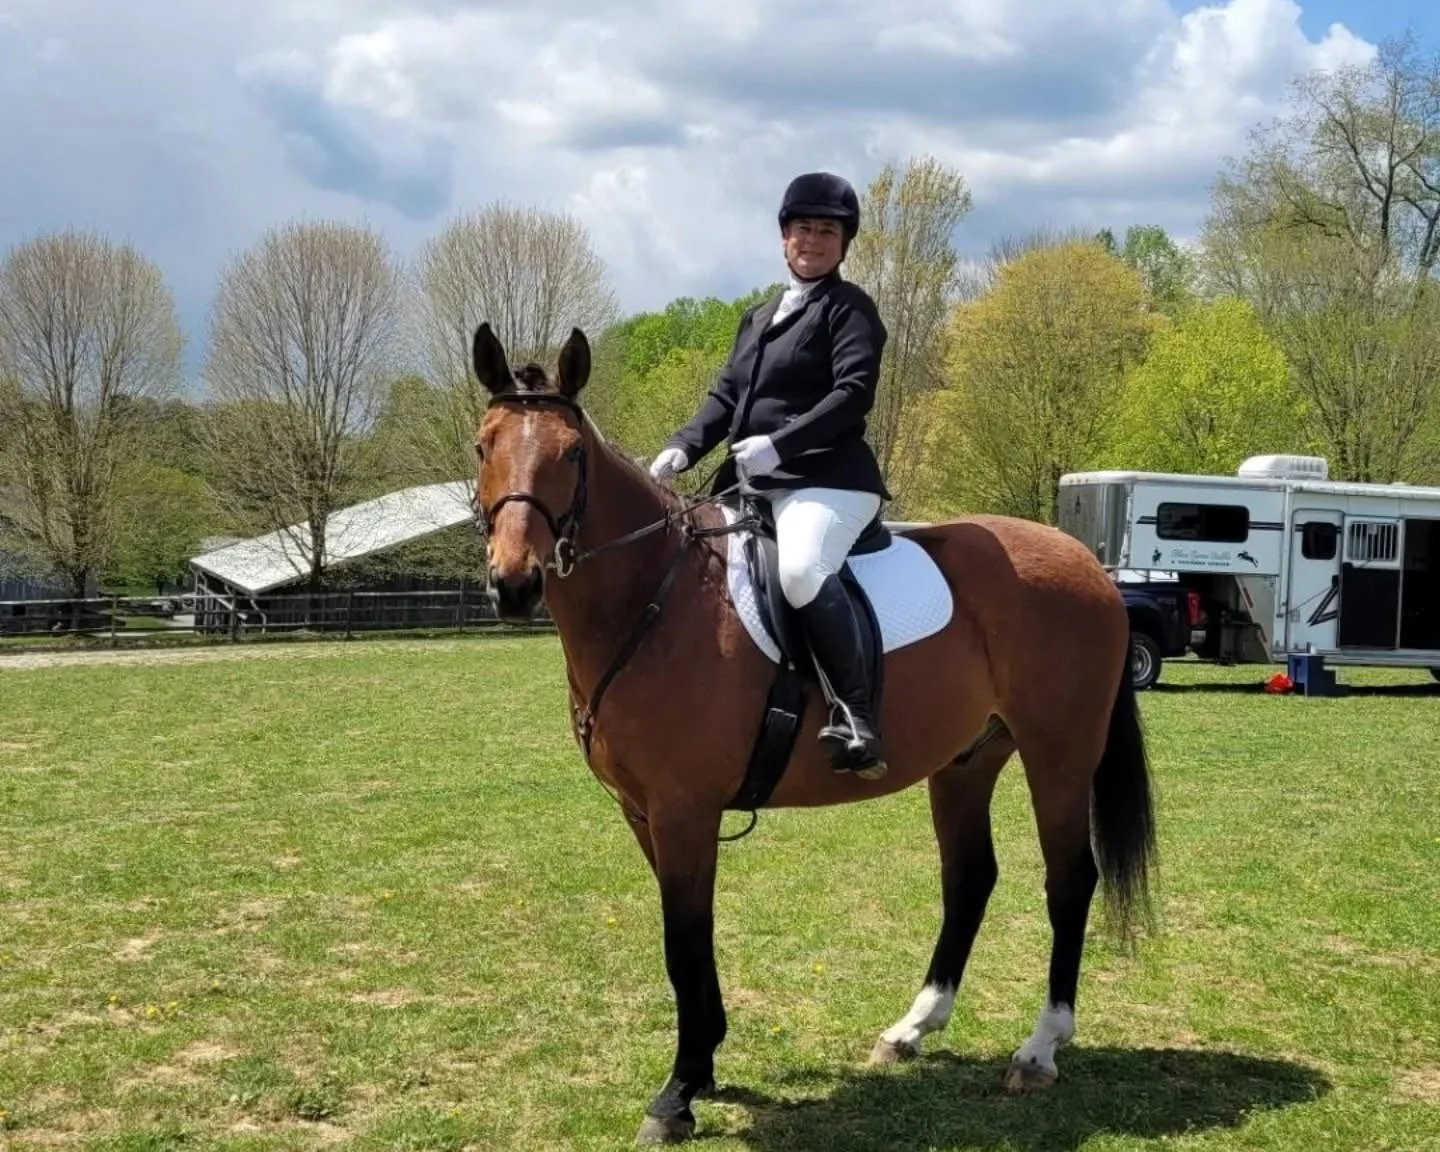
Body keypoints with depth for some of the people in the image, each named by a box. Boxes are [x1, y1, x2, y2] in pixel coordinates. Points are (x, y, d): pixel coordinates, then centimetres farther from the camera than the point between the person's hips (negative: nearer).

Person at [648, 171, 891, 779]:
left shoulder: (848, 307, 0)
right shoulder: (758, 318, 24)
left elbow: (854, 393, -14)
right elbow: (726, 397, 17)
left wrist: (778, 444, -24)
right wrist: (683, 447, -2)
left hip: (828, 480, -9)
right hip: (752, 483, 9)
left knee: (801, 570, -37)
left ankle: (858, 718, -35)